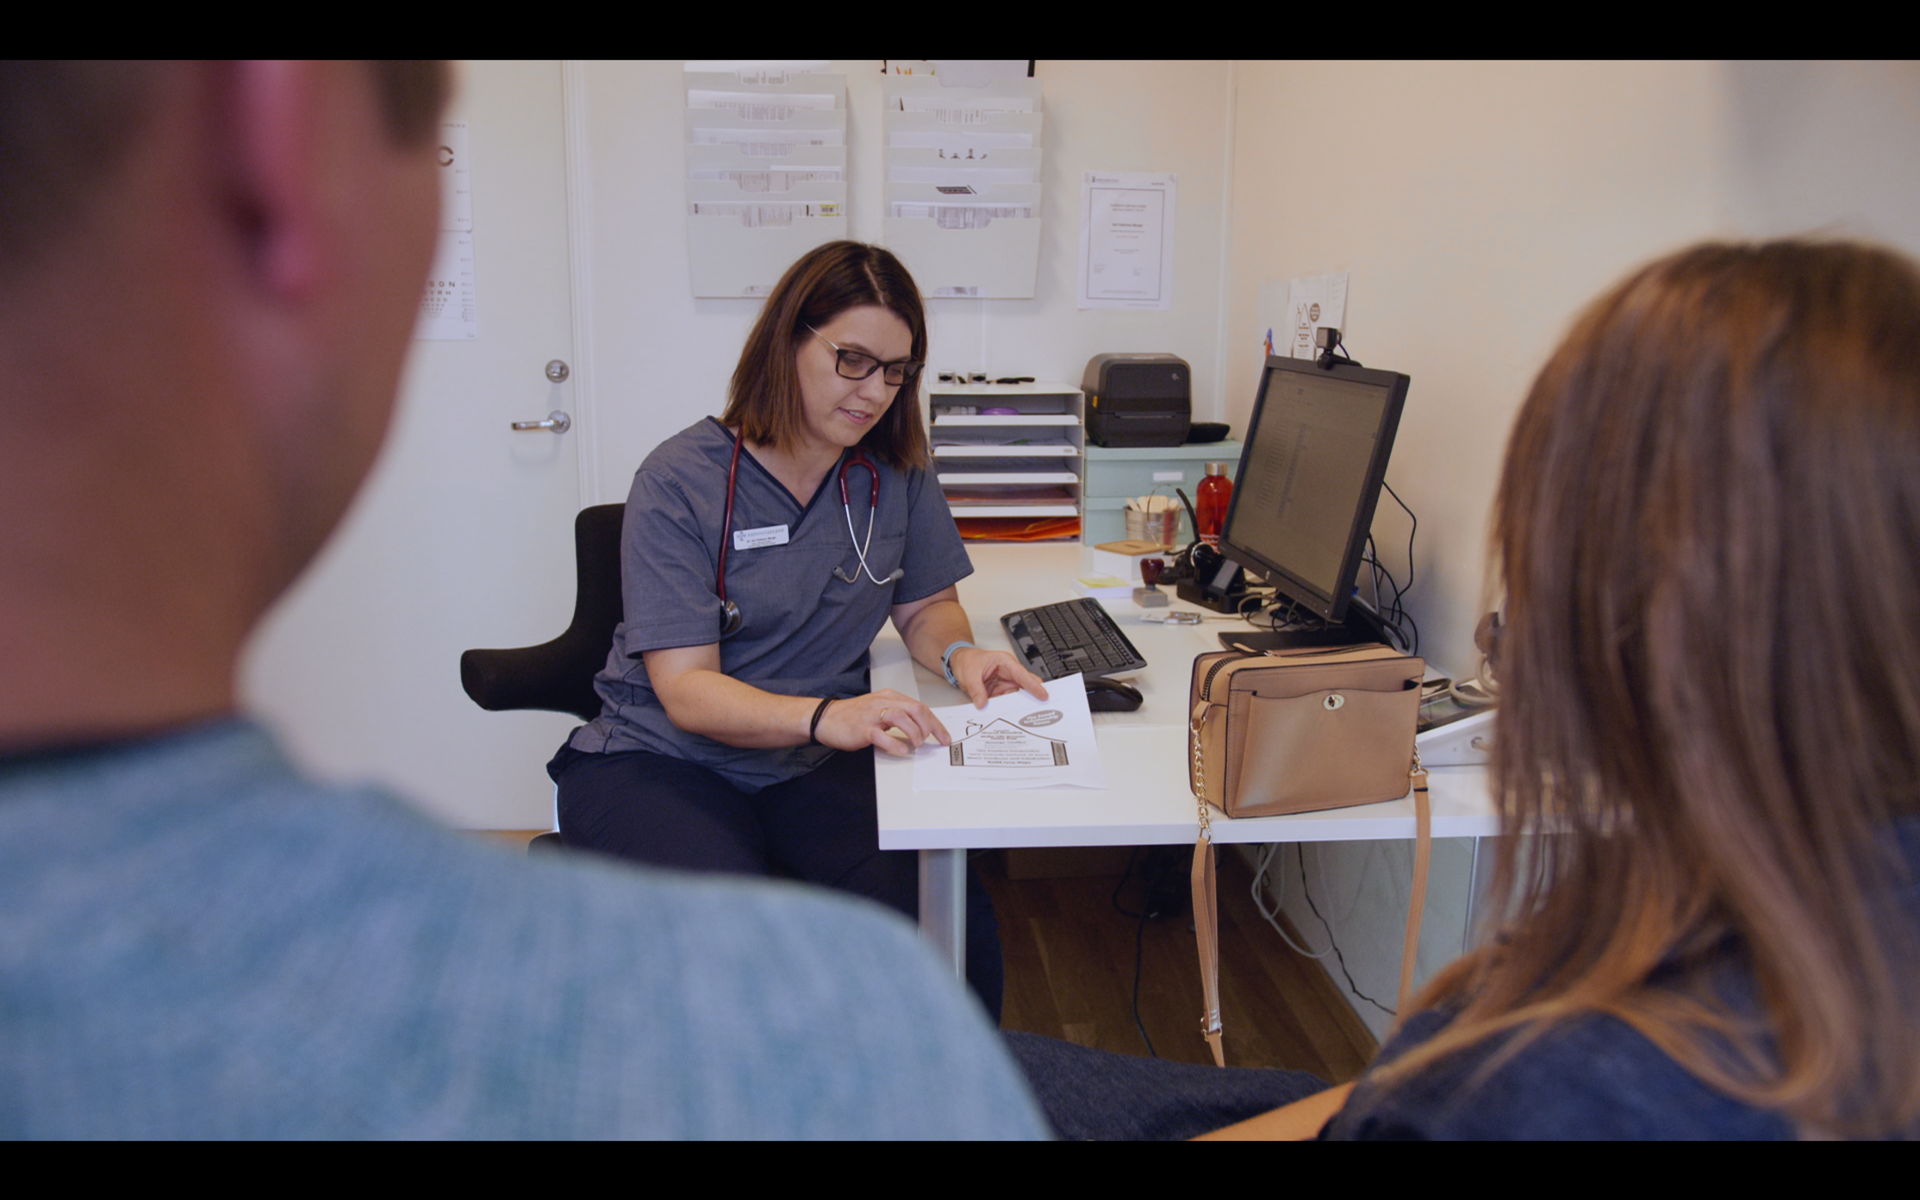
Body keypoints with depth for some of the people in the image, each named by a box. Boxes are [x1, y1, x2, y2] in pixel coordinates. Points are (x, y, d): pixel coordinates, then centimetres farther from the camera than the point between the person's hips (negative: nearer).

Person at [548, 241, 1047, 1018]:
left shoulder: (895, 470, 3)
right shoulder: (681, 481, -11)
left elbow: (925, 604, 16)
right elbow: (686, 690, -17)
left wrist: (958, 654, -9)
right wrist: (825, 716, -35)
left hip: (815, 765, 4)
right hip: (661, 760, -3)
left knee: (954, 920, -24)